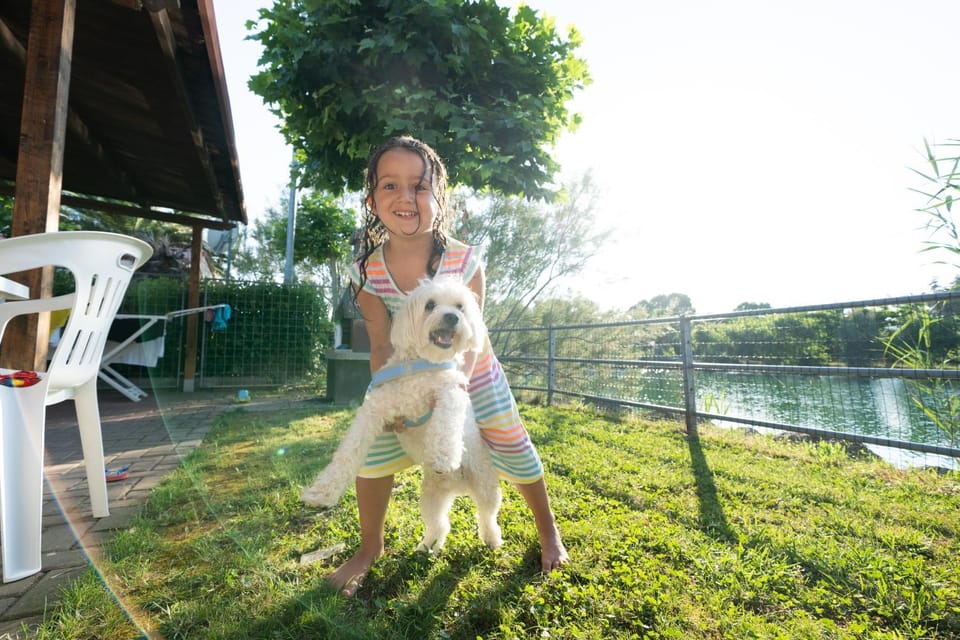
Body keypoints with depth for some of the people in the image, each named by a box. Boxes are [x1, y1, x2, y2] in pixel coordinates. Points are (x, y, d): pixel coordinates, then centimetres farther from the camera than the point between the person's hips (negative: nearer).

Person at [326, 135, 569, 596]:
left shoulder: (464, 260, -25)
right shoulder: (367, 272, -18)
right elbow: (382, 344, -15)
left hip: (472, 375, -1)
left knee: (515, 450, 5)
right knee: (373, 451, -2)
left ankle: (547, 529, 35)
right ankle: (369, 549, 26)